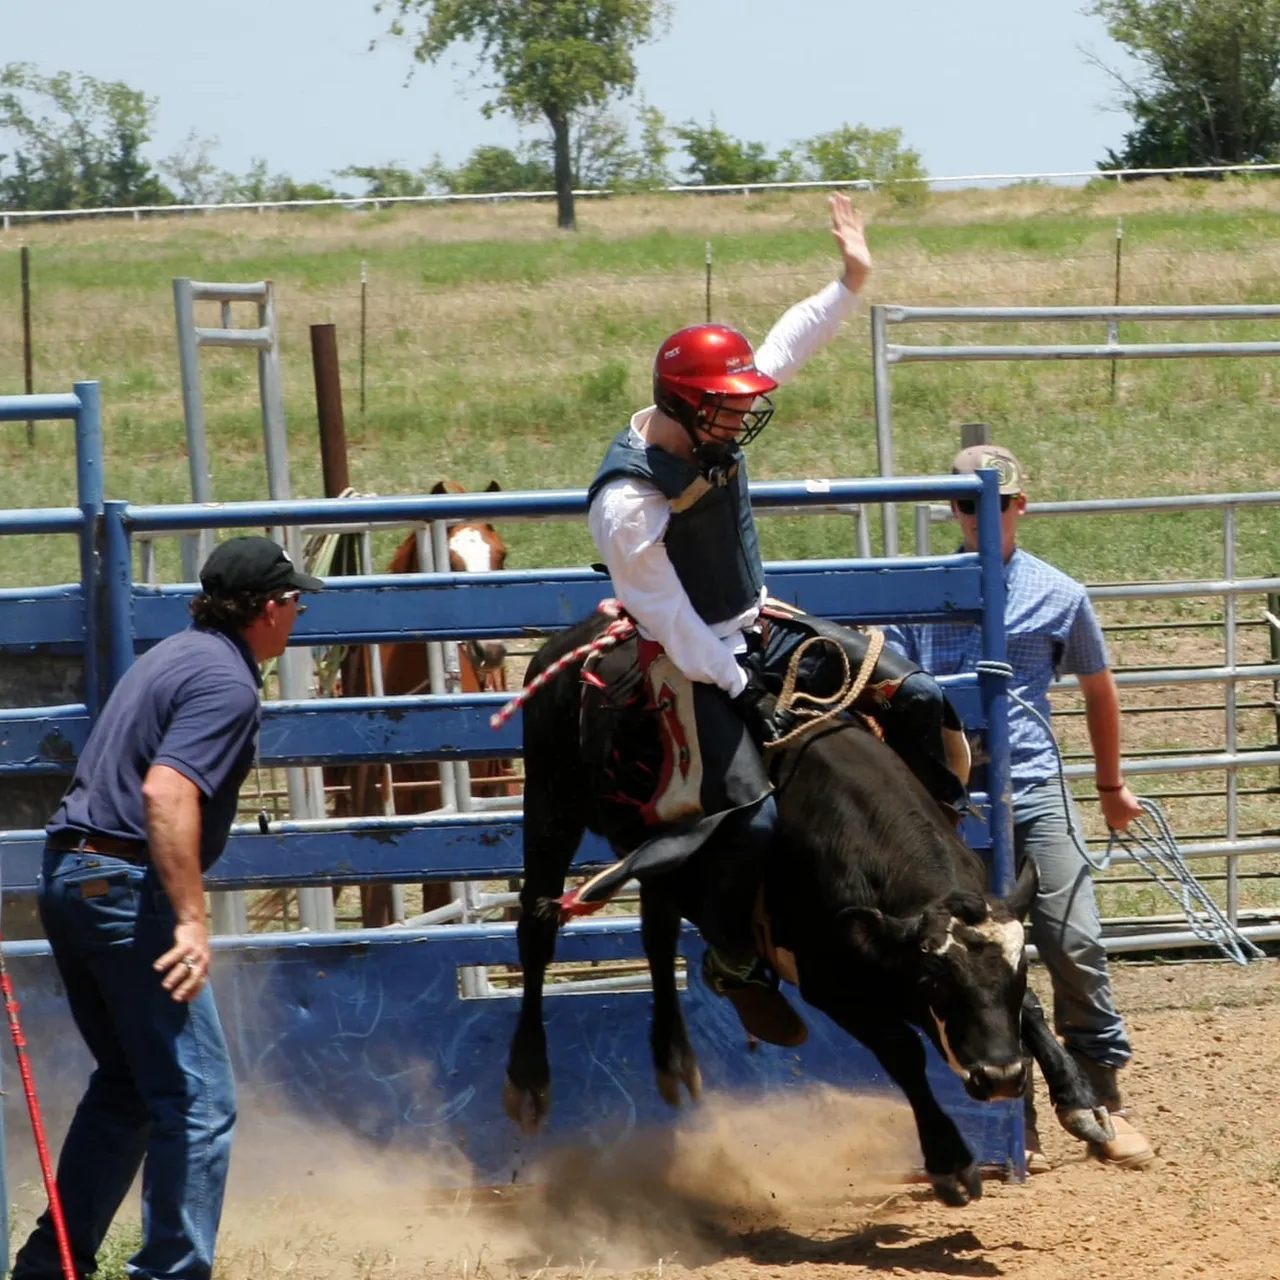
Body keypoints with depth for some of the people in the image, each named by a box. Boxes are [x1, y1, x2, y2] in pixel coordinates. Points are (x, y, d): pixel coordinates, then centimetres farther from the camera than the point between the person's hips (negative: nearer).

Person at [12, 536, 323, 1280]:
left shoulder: (179, 656, 17)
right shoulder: (227, 683, -14)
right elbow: (167, 792, -27)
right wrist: (191, 919, -30)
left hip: (71, 876, 10)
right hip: (126, 885, -10)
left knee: (128, 1085, 20)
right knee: (198, 1100, -5)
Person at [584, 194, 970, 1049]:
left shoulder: (712, 429, -5)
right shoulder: (627, 503, -27)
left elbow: (789, 344, 5)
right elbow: (672, 621, -21)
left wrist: (852, 281, -4)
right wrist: (745, 691, -17)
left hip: (761, 630, 9)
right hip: (693, 663, -9)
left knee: (920, 703, 2)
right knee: (750, 818, -22)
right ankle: (736, 963, 4)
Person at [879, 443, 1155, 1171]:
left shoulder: (1058, 595, 8)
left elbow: (1098, 689, 20)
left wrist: (1112, 786, 27)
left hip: (1034, 793, 0)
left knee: (1076, 945, -8)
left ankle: (1104, 1102, 2)